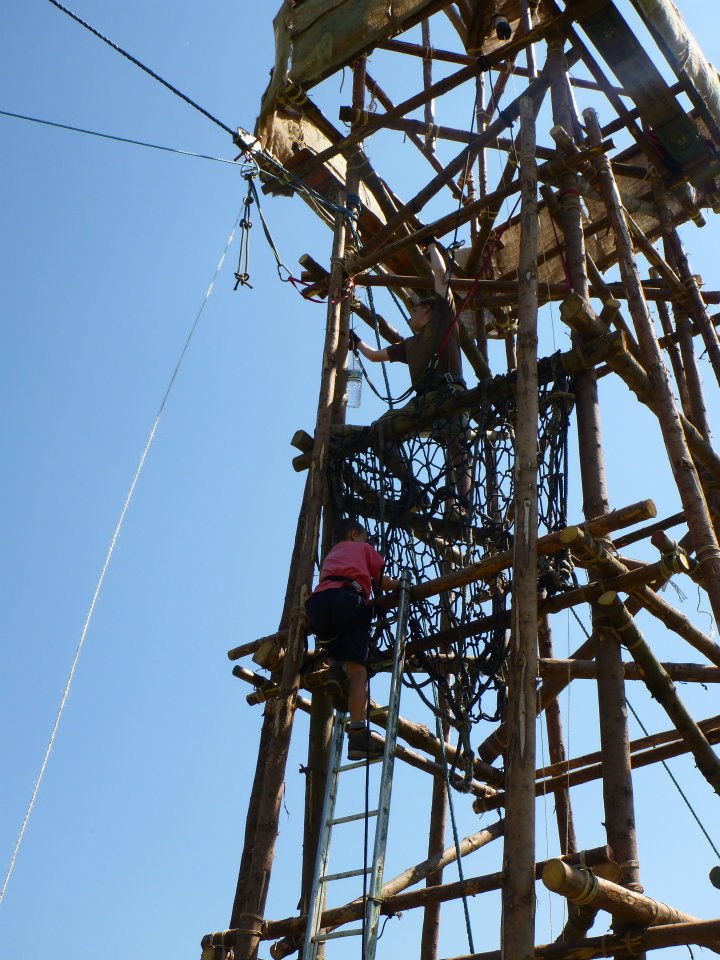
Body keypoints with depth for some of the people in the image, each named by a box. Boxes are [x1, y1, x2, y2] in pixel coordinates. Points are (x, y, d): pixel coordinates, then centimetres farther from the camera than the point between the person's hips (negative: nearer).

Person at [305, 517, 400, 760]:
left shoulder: (331, 554, 41)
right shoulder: (363, 548, 29)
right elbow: (380, 581, 22)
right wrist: (399, 584, 41)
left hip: (316, 603, 4)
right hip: (347, 599, -4)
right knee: (357, 667, -11)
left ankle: (335, 669, 3)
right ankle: (358, 735, -24)